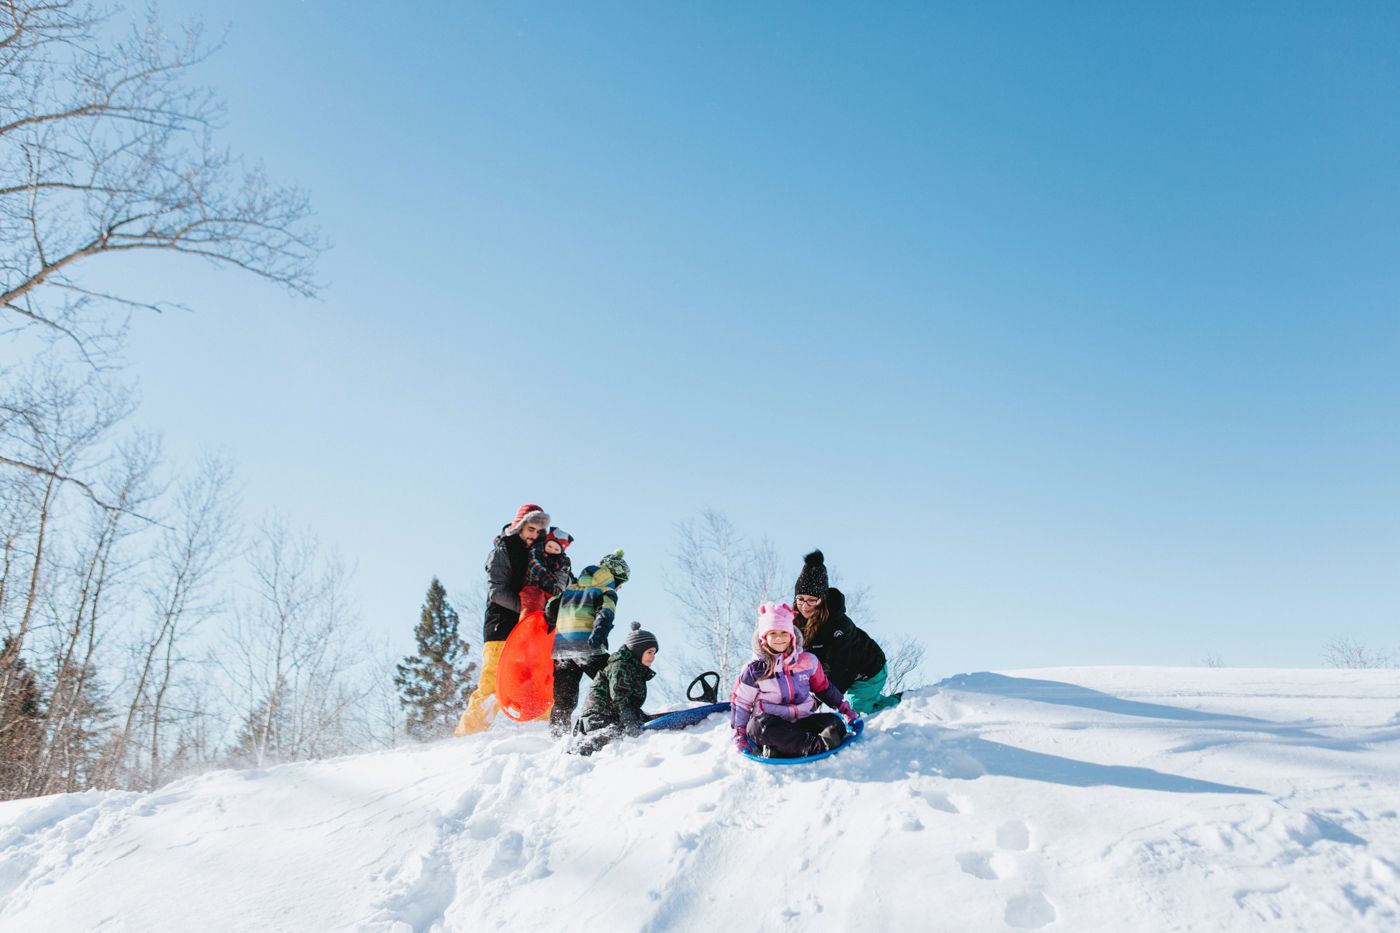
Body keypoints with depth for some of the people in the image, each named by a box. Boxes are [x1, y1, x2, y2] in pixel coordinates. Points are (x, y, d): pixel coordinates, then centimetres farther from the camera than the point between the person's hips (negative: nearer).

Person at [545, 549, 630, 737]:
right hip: (588, 649, -5)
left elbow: (550, 610, 16)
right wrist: (597, 637, -26)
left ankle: (557, 733, 7)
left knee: (564, 697, 11)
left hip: (561, 649, 6)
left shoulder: (569, 588, 23)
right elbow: (605, 616, -13)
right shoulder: (607, 592, 5)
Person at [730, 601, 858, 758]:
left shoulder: (807, 661, 8)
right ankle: (816, 746, -44)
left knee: (834, 722, -23)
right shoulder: (755, 669, 1)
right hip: (771, 727, -3)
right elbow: (740, 702, 5)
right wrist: (739, 733, -4)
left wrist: (845, 709, 17)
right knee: (760, 724, -37)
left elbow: (824, 689, 21)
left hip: (802, 722, 3)